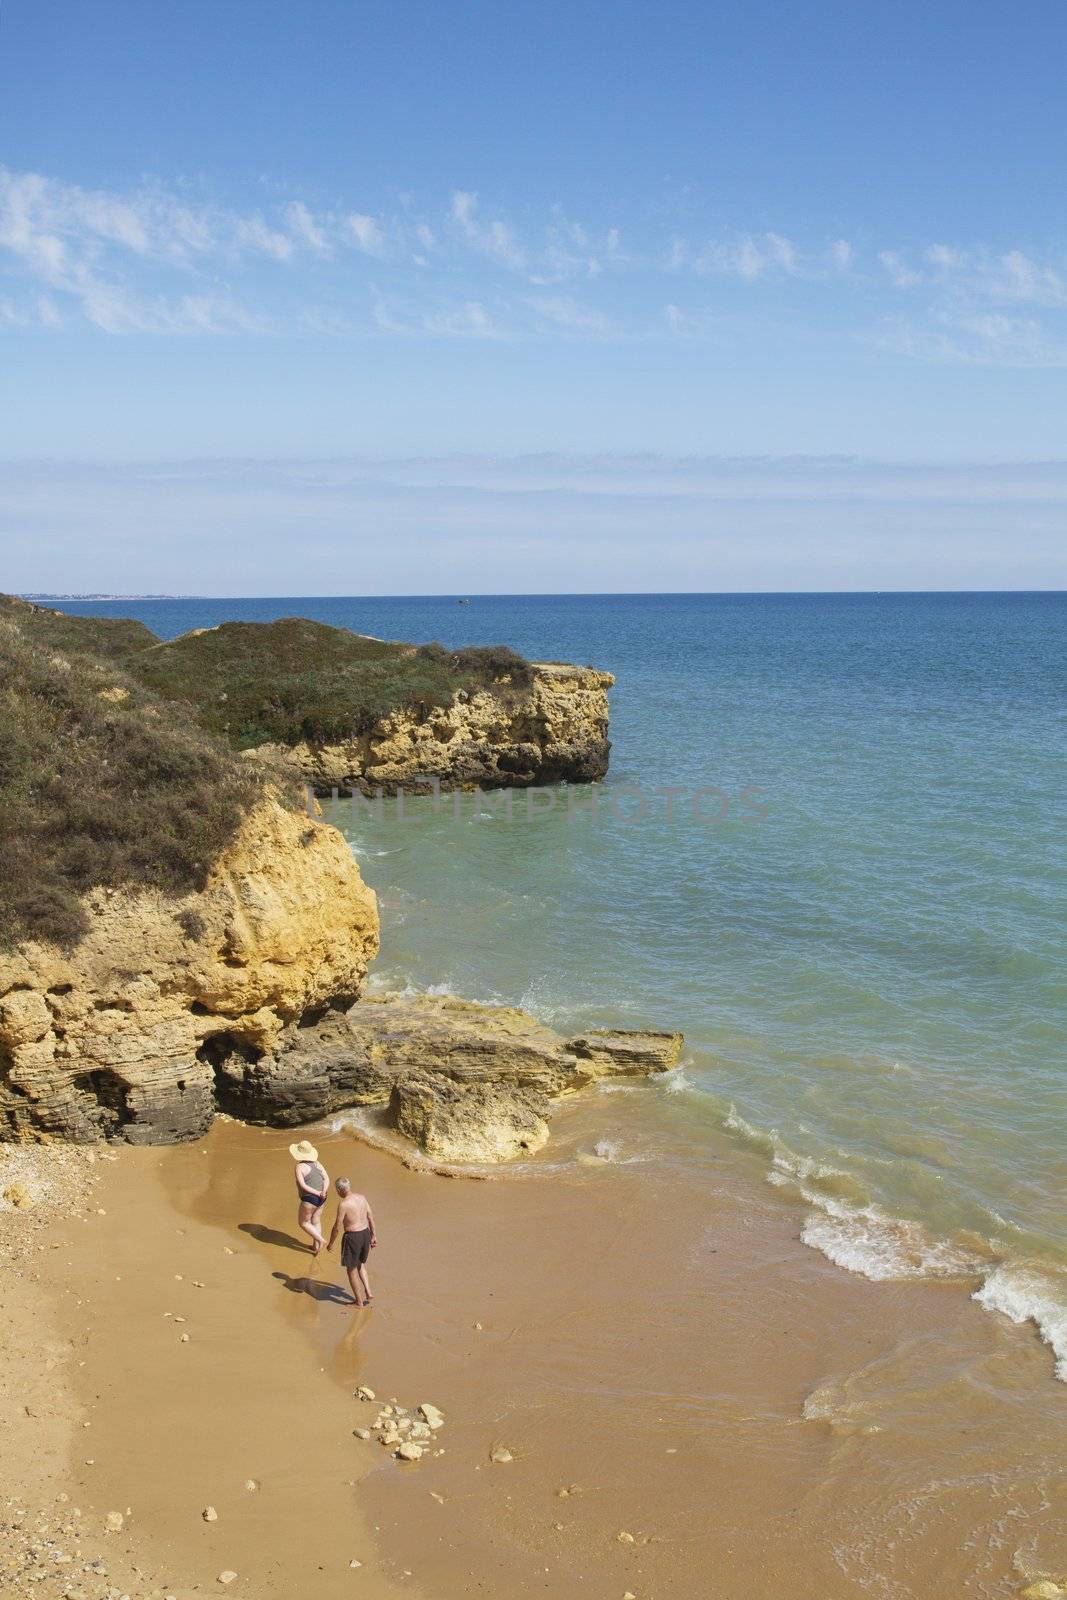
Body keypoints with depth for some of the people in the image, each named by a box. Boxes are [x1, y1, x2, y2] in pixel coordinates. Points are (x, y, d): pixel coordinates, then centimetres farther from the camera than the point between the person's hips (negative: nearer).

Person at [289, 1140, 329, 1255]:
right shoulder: (317, 1163, 4)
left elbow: (302, 1185, -22)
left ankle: (321, 1240, 3)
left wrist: (317, 1193, -21)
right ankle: (315, 1247, 30)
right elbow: (327, 1179, -3)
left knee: (303, 1222, 13)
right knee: (316, 1222, 21)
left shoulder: (300, 1167, -15)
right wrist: (324, 1192, -16)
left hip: (310, 1199, -7)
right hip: (321, 1199, 7)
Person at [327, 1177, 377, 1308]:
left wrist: (330, 1243, -2)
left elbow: (337, 1227, -15)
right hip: (366, 1234, 7)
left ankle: (359, 1302, 18)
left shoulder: (343, 1204, -19)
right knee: (361, 1264, 29)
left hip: (352, 1237, -7)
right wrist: (374, 1235, 17)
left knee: (351, 1270, 11)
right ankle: (368, 1292, 20)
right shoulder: (362, 1198, 1)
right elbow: (371, 1217, 7)